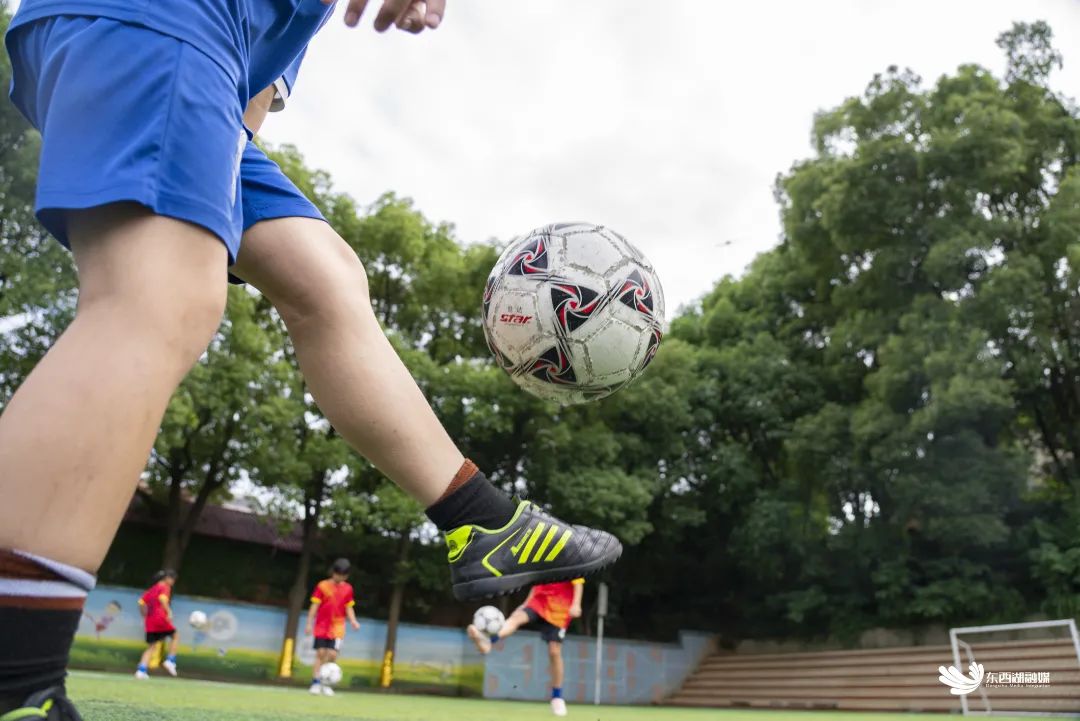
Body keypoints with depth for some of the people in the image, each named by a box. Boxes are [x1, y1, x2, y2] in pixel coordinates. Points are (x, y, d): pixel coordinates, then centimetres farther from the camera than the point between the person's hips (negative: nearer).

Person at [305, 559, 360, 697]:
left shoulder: (348, 588, 5)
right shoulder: (322, 586, -3)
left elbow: (349, 608, 9)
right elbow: (314, 606, 0)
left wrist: (353, 621, -7)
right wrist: (309, 624, -3)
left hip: (337, 628, 1)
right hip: (321, 627, -1)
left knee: (332, 655, -7)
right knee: (320, 654, -2)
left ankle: (325, 683, 8)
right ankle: (316, 682, 8)